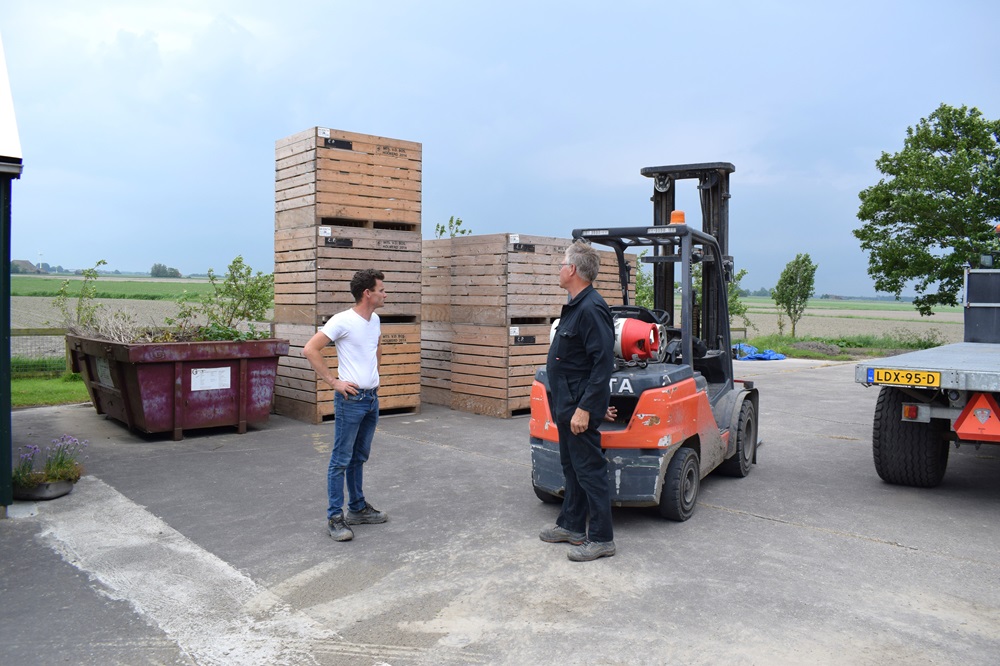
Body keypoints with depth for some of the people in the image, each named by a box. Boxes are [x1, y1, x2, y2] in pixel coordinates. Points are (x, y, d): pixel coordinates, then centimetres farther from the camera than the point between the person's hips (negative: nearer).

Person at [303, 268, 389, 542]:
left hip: (372, 397, 8)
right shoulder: (342, 321, -15)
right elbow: (309, 350, -18)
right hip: (351, 399, -8)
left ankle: (358, 508, 29)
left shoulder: (375, 320, 8)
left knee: (359, 458, 18)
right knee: (341, 460, 0)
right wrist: (334, 381, -17)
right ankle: (335, 517, 9)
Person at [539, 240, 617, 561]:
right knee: (571, 468, 20)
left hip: (580, 406, -11)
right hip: (566, 404, 11)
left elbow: (604, 363, -26)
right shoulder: (575, 306, 12)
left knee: (589, 470, -1)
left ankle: (601, 538, 11)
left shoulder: (591, 309, -21)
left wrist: (585, 408, -26)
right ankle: (571, 525, 33)